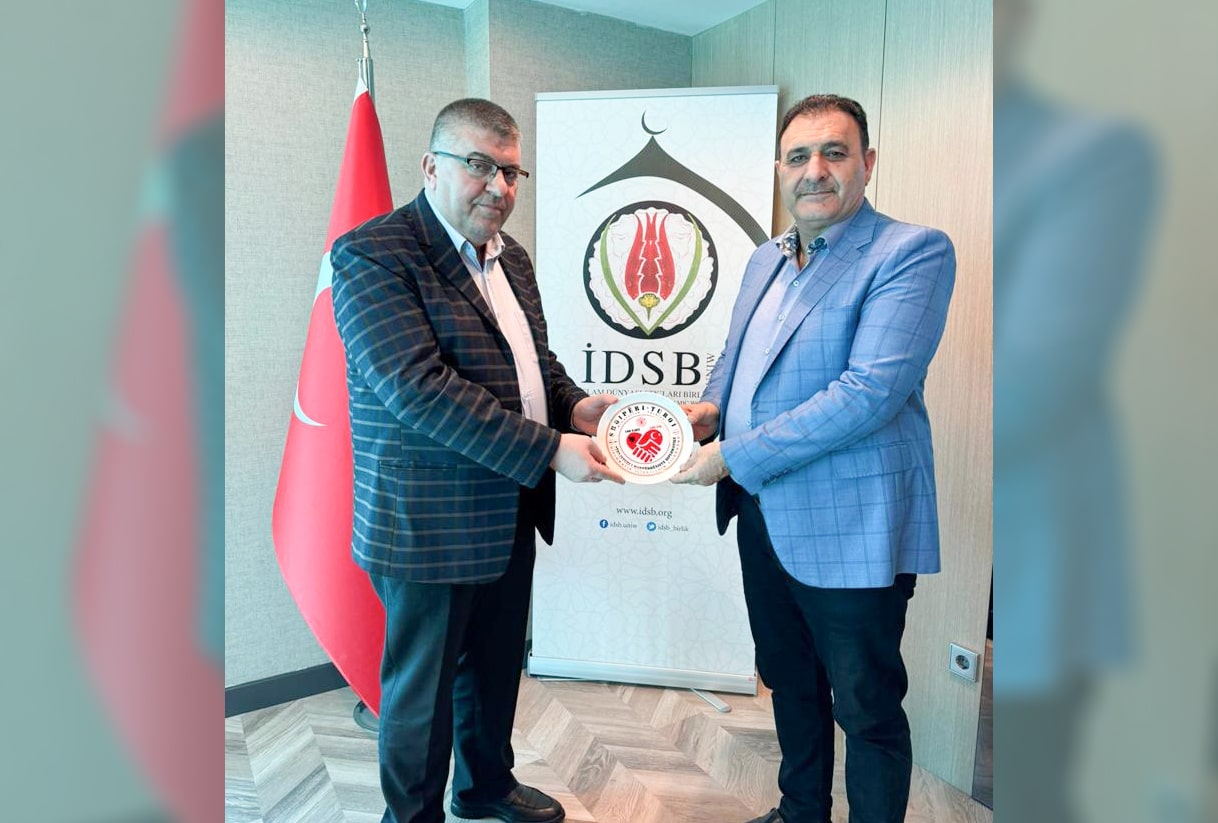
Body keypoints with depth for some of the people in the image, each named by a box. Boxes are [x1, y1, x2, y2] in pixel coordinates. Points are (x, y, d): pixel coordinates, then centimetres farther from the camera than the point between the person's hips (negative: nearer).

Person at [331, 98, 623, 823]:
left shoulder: (510, 257, 10)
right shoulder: (373, 255, -16)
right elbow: (418, 388, -26)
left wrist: (574, 404, -3)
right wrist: (549, 450, -27)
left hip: (509, 513, 8)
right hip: (428, 523, -8)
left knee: (496, 666, 23)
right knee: (422, 687, 10)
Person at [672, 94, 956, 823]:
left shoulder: (914, 252, -14)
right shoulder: (766, 260, 11)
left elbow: (870, 393, -24)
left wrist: (733, 457, -21)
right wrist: (711, 407, 0)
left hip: (851, 529, -8)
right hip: (764, 517, 8)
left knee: (866, 708, 9)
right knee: (790, 682, 24)